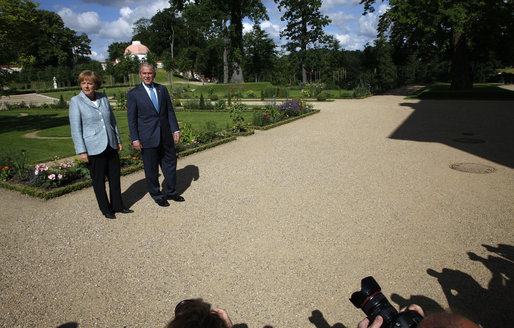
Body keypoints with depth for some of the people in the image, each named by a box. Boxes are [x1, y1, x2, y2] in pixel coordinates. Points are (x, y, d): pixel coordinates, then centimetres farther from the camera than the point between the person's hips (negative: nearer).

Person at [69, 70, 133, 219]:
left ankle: (117, 206, 27)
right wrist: (81, 151, -12)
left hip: (110, 146, 4)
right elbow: (75, 128, -7)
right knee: (99, 181, 7)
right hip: (93, 149, -4)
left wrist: (118, 140, 14)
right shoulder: (76, 101, -5)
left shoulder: (103, 98, 7)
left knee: (115, 178, 12)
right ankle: (105, 209, 22)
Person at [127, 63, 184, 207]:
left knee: (170, 164, 13)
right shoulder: (133, 94, -3)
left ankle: (170, 192, 31)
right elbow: (132, 118, -4)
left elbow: (170, 111, 9)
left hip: (165, 136, 4)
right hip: (148, 139, -4)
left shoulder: (162, 89, 8)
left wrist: (175, 130, 1)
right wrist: (135, 139, -9)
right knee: (151, 169, 7)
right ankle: (156, 195, 25)